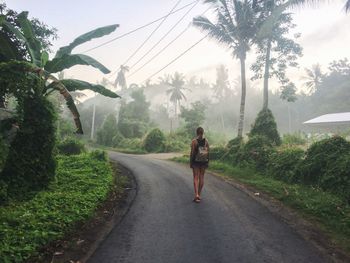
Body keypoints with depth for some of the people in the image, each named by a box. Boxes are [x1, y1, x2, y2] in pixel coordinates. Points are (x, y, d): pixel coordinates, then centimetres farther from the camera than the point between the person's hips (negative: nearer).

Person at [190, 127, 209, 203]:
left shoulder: (194, 141, -10)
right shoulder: (206, 141, 0)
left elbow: (192, 153, -11)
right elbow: (208, 152, 1)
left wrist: (190, 163, -3)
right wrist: (207, 162, 9)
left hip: (196, 161, -3)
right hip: (204, 161, 3)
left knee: (196, 178, 2)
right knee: (201, 177, 11)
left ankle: (196, 194, -11)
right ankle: (199, 195, 17)